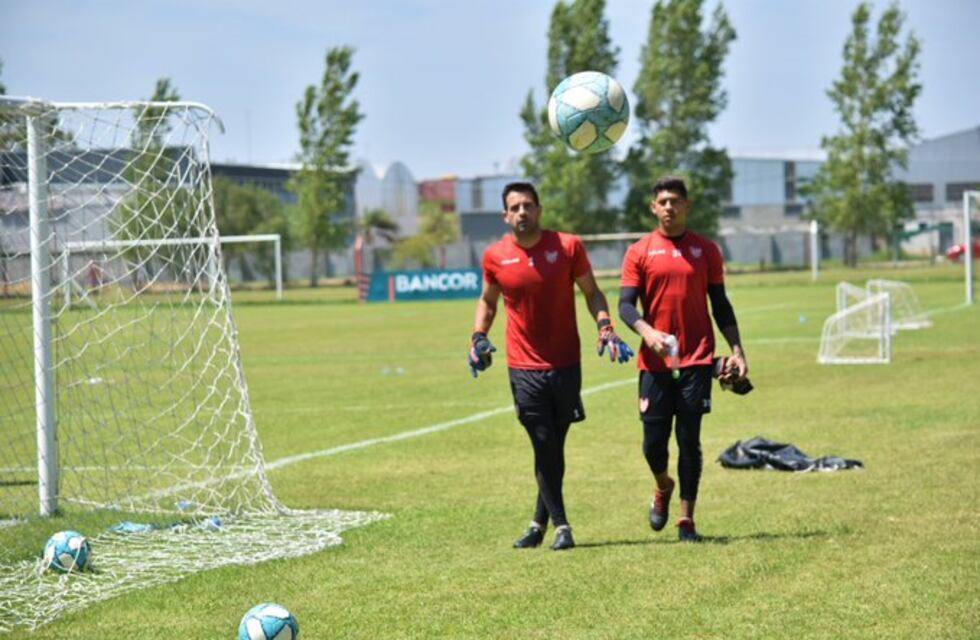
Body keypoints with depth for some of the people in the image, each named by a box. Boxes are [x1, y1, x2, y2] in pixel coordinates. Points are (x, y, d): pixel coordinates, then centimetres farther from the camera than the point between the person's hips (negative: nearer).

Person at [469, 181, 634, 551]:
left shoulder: (568, 246, -2)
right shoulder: (495, 257, 1)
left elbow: (591, 292, 9)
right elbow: (487, 301, 17)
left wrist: (605, 327, -7)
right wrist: (479, 336, 1)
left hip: (566, 364, 0)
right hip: (524, 366, 0)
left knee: (553, 446, 6)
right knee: (545, 447, -5)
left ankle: (540, 523, 18)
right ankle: (559, 525, 2)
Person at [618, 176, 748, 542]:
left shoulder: (706, 250, 7)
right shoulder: (640, 252, 4)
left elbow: (720, 305, 11)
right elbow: (626, 305, -2)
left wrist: (737, 350, 4)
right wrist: (647, 332, -22)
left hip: (697, 360, 0)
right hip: (655, 361, 0)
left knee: (689, 440, -2)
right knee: (654, 441, 0)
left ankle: (687, 519, 3)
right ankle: (663, 488, 32)